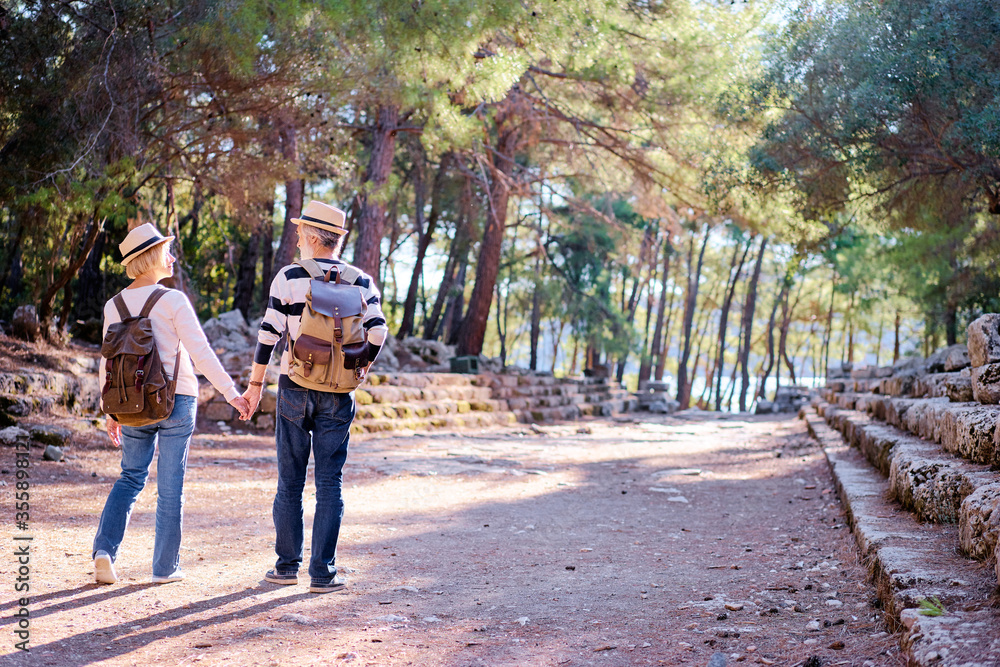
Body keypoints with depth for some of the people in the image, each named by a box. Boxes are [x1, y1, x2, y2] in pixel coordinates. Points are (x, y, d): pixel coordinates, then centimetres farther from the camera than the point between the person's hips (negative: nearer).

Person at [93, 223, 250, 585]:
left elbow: (109, 363, 7)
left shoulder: (115, 305, 3)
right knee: (170, 486, 6)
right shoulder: (173, 301, -12)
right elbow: (201, 353, -15)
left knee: (130, 478, 19)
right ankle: (165, 567, 12)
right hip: (176, 399, -4)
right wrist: (232, 393, -9)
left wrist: (111, 412, 16)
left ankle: (104, 550, 3)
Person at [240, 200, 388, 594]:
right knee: (329, 484, 4)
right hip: (337, 395, 1)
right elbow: (378, 331, -7)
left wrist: (255, 384, 2)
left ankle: (287, 565, 16)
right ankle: (323, 573, 3)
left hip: (295, 388, -1)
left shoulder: (289, 277, -4)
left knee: (290, 482, 10)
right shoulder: (359, 281, 1)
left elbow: (268, 334, -5)